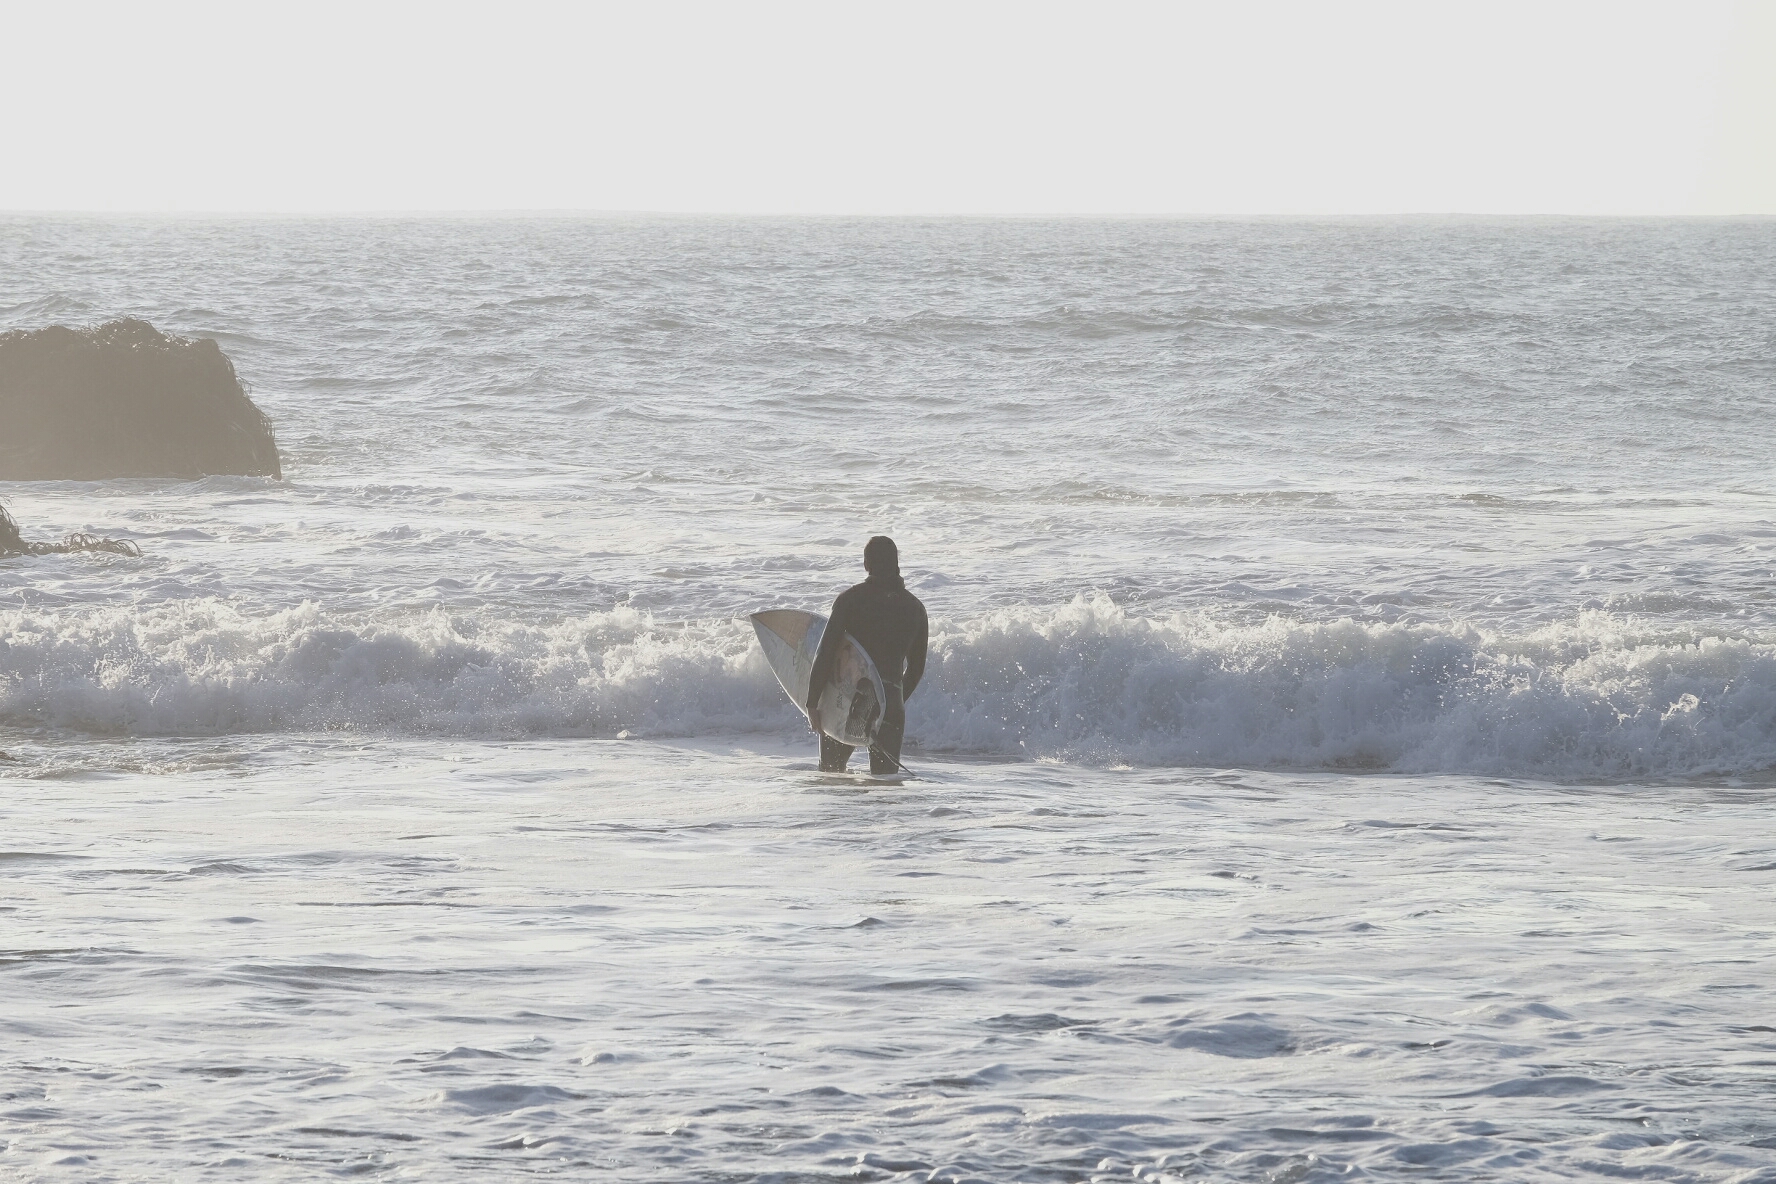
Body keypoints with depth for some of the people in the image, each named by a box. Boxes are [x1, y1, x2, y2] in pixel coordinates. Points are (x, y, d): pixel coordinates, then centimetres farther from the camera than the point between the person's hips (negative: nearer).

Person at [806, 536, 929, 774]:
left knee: (831, 772, 16)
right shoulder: (915, 608, 10)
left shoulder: (850, 599, -1)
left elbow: (826, 652, -8)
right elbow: (917, 667, 17)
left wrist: (812, 703, -6)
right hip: (890, 700, 2)